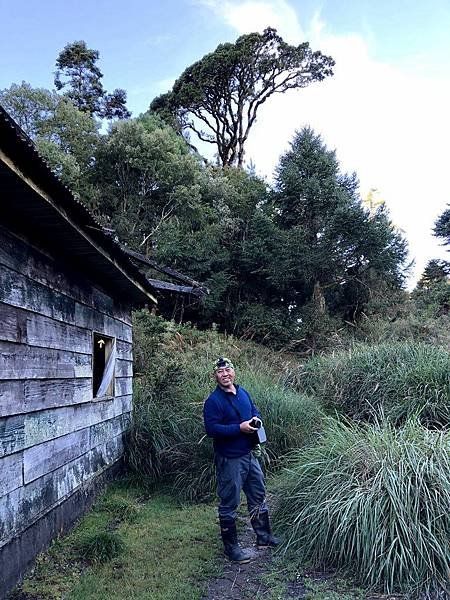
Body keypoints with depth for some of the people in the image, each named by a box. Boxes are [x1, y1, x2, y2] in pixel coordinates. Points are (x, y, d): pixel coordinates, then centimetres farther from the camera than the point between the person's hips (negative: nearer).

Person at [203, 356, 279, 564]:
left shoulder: (243, 393, 7)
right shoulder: (213, 401, -16)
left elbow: (254, 410, 22)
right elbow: (211, 429, -23)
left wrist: (257, 419, -1)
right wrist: (240, 428, -24)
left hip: (248, 454, 8)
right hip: (229, 459, -8)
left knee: (258, 496, 19)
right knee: (228, 504, 4)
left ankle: (264, 536, 36)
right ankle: (231, 547, 18)